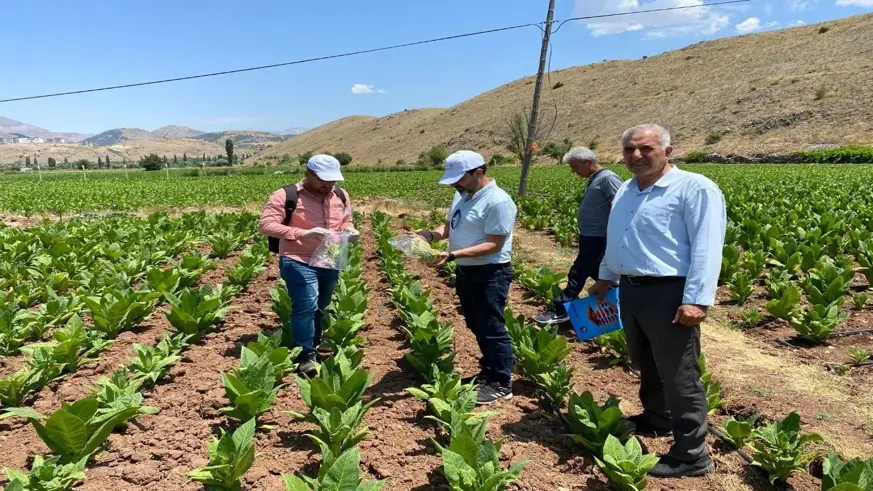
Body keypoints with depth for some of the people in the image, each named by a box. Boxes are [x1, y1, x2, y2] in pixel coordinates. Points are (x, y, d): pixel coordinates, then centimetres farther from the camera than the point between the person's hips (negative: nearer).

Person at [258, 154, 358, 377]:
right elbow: (265, 225, -18)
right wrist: (303, 234, -27)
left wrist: (349, 230, -6)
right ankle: (305, 356, 0)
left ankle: (314, 346, 37)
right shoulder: (286, 196, -12)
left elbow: (345, 221, 20)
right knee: (306, 306, -14)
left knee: (320, 307, 18)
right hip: (299, 262, -6)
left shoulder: (340, 195, 4)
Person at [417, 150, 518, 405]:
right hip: (466, 272, 9)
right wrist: (432, 234, -6)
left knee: (492, 328, -1)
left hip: (491, 274, -9)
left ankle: (501, 383, 12)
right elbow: (451, 225, 16)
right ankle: (490, 371, 34)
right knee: (477, 327, 19)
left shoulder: (497, 201, -21)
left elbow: (494, 244, -24)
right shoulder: (462, 195, 8)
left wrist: (452, 255, -29)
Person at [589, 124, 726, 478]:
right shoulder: (626, 191, 15)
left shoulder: (695, 188, -11)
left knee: (679, 376, -1)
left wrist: (697, 300, -25)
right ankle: (656, 418, 43)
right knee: (646, 365, 22)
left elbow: (706, 248, -18)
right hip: (630, 290, 8)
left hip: (669, 294, -8)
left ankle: (692, 455, 11)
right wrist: (605, 277, 26)